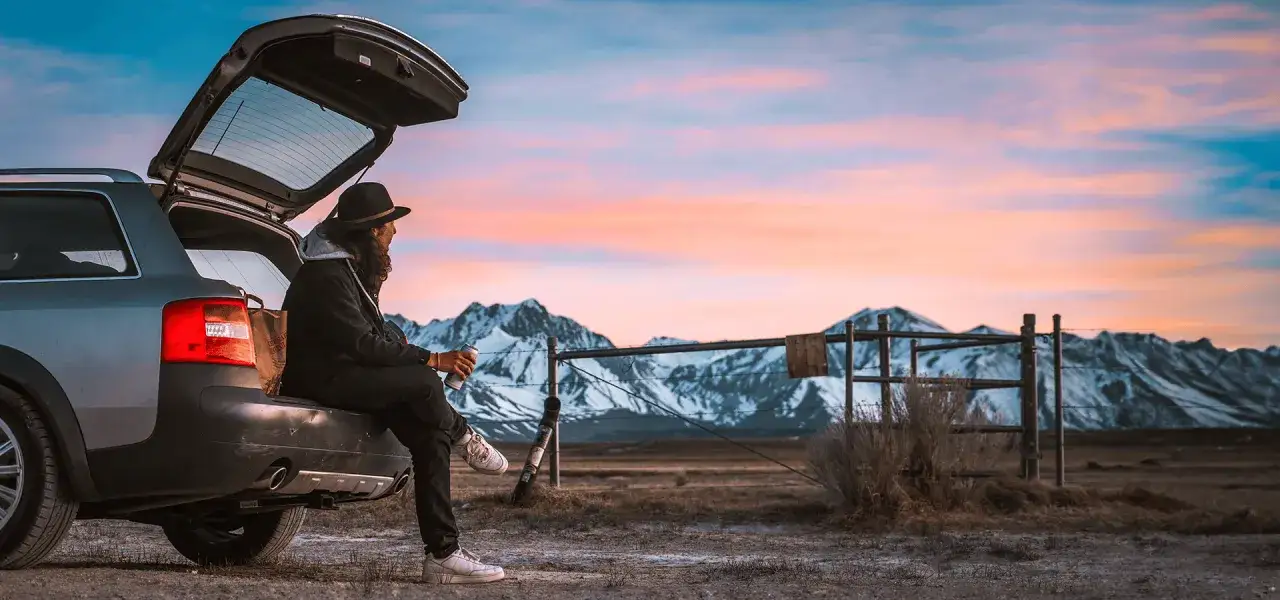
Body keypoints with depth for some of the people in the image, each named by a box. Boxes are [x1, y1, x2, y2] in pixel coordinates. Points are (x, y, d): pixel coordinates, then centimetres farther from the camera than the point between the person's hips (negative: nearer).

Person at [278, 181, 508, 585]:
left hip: (349, 371, 9)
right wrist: (433, 359, -21)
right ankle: (462, 437, 3)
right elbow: (362, 344, -24)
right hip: (320, 380, -9)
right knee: (424, 383, -29)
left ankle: (442, 554, -10)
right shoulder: (326, 275, -20)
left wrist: (402, 347, 1)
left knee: (431, 437, -9)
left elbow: (375, 329, 21)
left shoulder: (354, 266, 12)